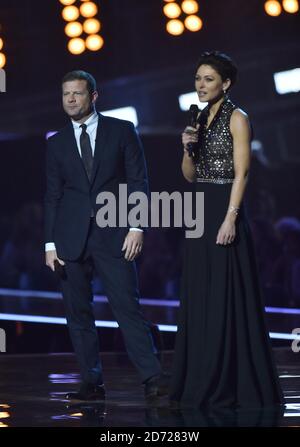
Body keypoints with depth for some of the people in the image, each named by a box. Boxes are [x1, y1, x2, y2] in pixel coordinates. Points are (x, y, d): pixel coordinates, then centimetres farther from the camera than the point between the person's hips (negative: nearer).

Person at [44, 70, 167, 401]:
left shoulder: (122, 131, 6)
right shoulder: (56, 144, 12)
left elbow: (138, 182, 3)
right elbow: (52, 196, 12)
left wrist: (136, 227, -8)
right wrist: (50, 243, 5)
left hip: (113, 236, -3)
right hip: (71, 239, 3)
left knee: (127, 306, -10)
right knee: (78, 312, 3)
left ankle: (152, 379, -10)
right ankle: (92, 383, 9)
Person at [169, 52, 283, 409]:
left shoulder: (236, 118, -6)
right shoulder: (200, 118, 15)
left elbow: (241, 173, -13)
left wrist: (230, 219, -21)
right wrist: (188, 148, -3)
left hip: (224, 209, -8)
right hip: (199, 210, 8)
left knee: (226, 295, -7)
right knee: (199, 296, 7)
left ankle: (230, 385, -3)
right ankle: (202, 383, 12)